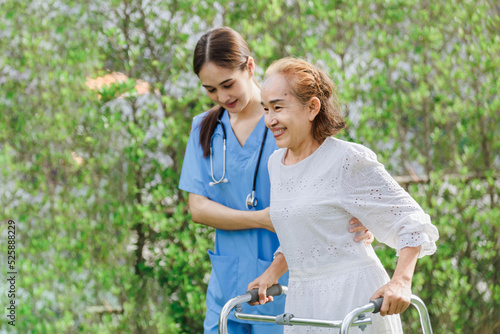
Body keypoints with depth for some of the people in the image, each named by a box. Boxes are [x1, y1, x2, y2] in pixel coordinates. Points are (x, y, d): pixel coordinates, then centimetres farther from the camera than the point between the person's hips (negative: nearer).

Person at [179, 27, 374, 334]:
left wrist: (359, 222, -27)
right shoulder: (205, 128, 9)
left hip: (286, 285, -4)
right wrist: (260, 219, -14)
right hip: (228, 284, 4)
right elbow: (198, 207, 2)